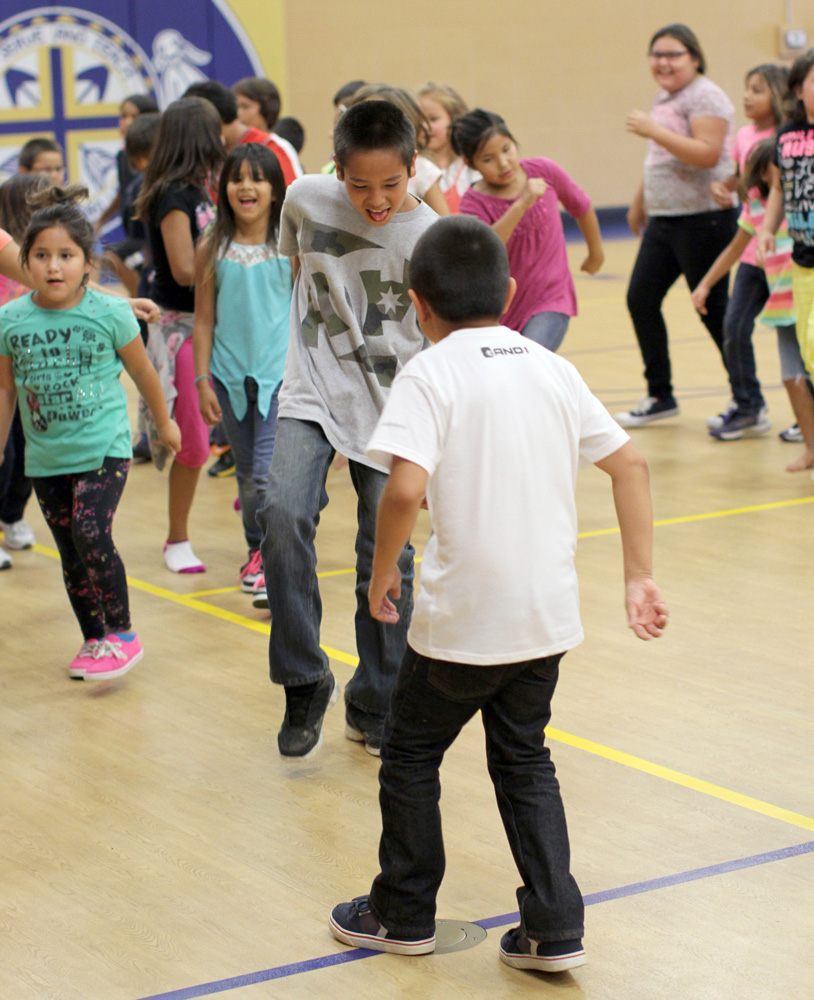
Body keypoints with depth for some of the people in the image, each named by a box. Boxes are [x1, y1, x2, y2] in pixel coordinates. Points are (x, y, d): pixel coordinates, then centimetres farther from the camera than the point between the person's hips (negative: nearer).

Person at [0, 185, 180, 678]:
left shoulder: (110, 313, -11)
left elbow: (142, 372, 5)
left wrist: (164, 423, 18)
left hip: (104, 448, -3)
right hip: (46, 457, 4)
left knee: (92, 535, -19)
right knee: (72, 555, 9)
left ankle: (123, 634, -4)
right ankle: (94, 641, 24)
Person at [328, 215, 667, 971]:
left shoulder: (430, 375, -11)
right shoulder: (552, 370, 6)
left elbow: (406, 488, -25)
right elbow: (629, 464, 5)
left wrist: (383, 570, -9)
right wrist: (639, 576, 8)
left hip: (462, 619, -5)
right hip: (549, 615, 5)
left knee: (410, 753, 16)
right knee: (524, 760, 19)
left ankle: (403, 914, 28)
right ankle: (553, 928, 14)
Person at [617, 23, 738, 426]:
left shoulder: (704, 96, -12)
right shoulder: (664, 97, 16)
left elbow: (707, 154, -24)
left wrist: (653, 130, -24)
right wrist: (639, 200, 34)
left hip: (703, 217, -9)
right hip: (664, 217, 9)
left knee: (713, 308, -4)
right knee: (641, 298, 6)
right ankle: (660, 396, 17)